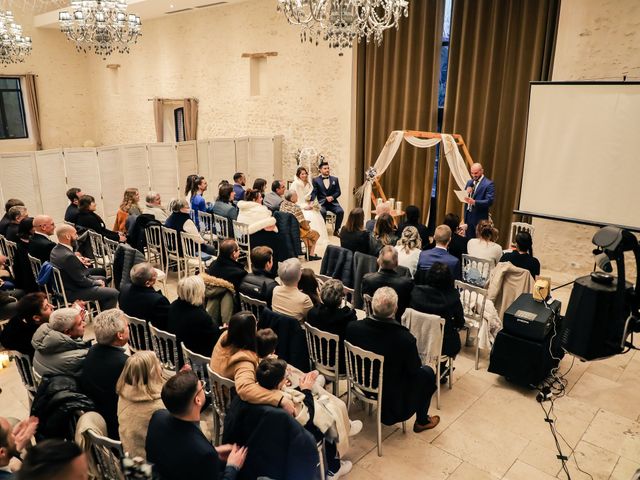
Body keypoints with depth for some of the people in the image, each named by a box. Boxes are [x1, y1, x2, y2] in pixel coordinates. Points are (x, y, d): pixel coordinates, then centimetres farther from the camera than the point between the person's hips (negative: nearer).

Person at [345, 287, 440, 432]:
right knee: (427, 372, 20)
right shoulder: (405, 338, -33)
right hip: (394, 398, -4)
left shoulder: (353, 327, -23)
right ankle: (422, 421, 33)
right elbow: (415, 371, -16)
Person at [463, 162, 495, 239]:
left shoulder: (488, 184, -8)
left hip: (479, 218, -6)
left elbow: (489, 201, -17)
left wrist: (474, 202, -29)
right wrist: (466, 193, -7)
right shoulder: (469, 182, 14)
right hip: (468, 216, 6)